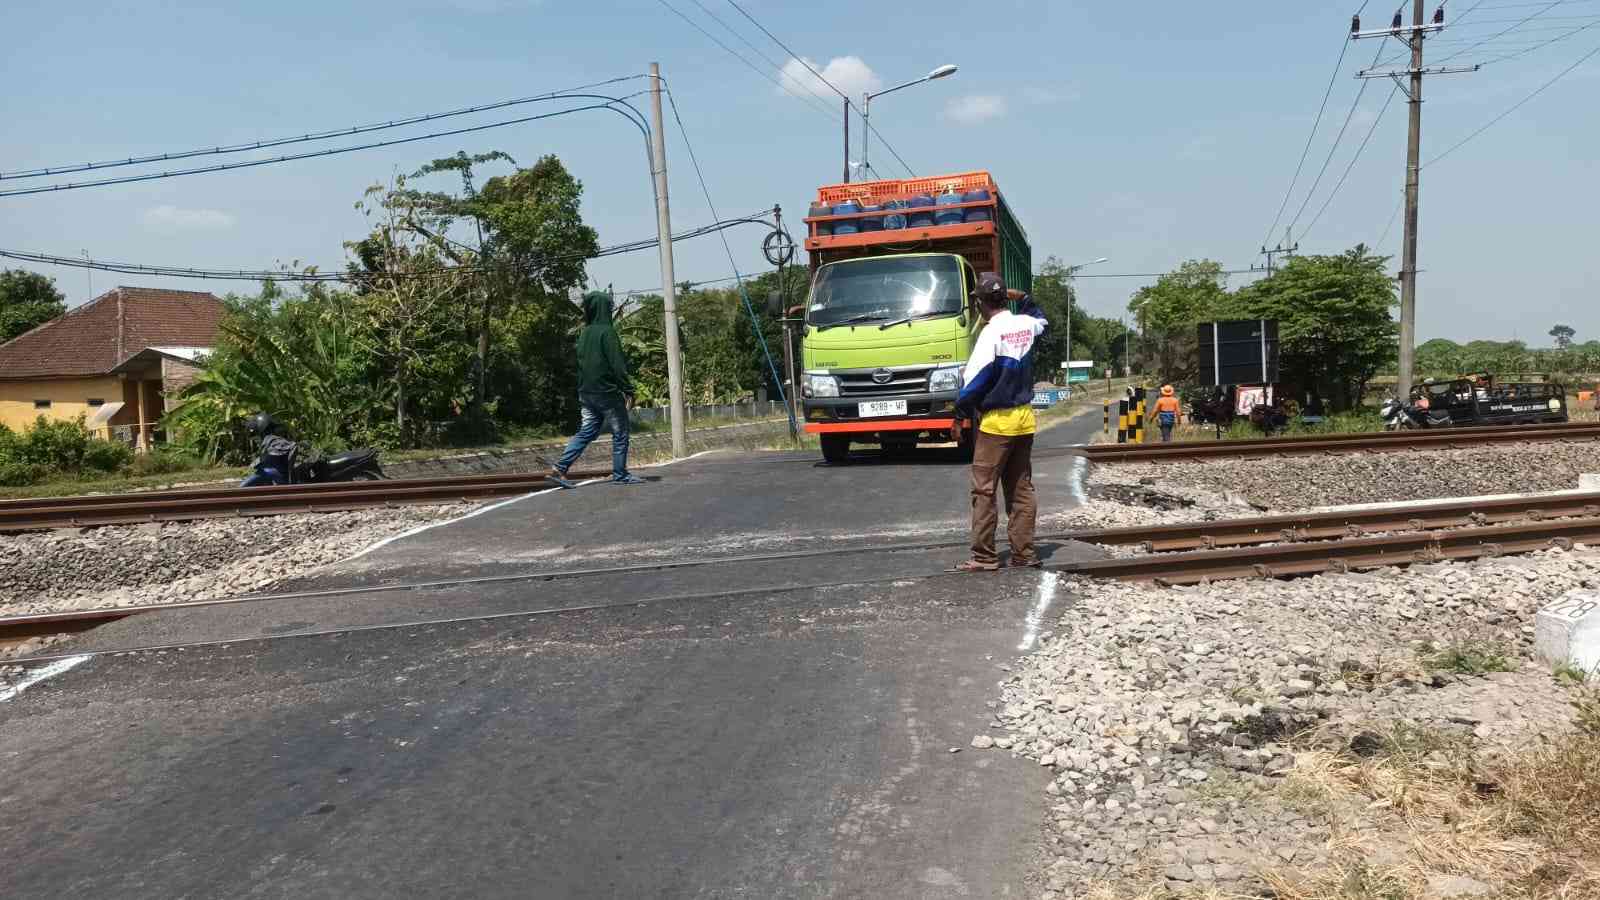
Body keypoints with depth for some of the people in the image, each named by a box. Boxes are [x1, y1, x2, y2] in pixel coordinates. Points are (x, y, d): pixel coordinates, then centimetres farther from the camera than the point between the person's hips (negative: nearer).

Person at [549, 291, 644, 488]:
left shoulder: (584, 333, 10)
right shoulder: (606, 331, -14)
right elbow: (617, 363, -17)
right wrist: (628, 390, -14)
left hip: (587, 392, 7)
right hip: (607, 391, -7)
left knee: (586, 432, 9)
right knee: (620, 433, 5)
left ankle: (561, 469, -1)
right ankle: (620, 474, 10)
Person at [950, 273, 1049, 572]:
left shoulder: (992, 332, -15)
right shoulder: (1026, 324, 5)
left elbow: (976, 377, -14)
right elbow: (1042, 321, 32)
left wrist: (960, 414, -6)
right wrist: (1024, 300, 22)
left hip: (996, 421, -7)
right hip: (1025, 417, 7)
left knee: (984, 490, -1)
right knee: (1021, 489, 11)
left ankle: (984, 557, 0)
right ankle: (1024, 553, 13)